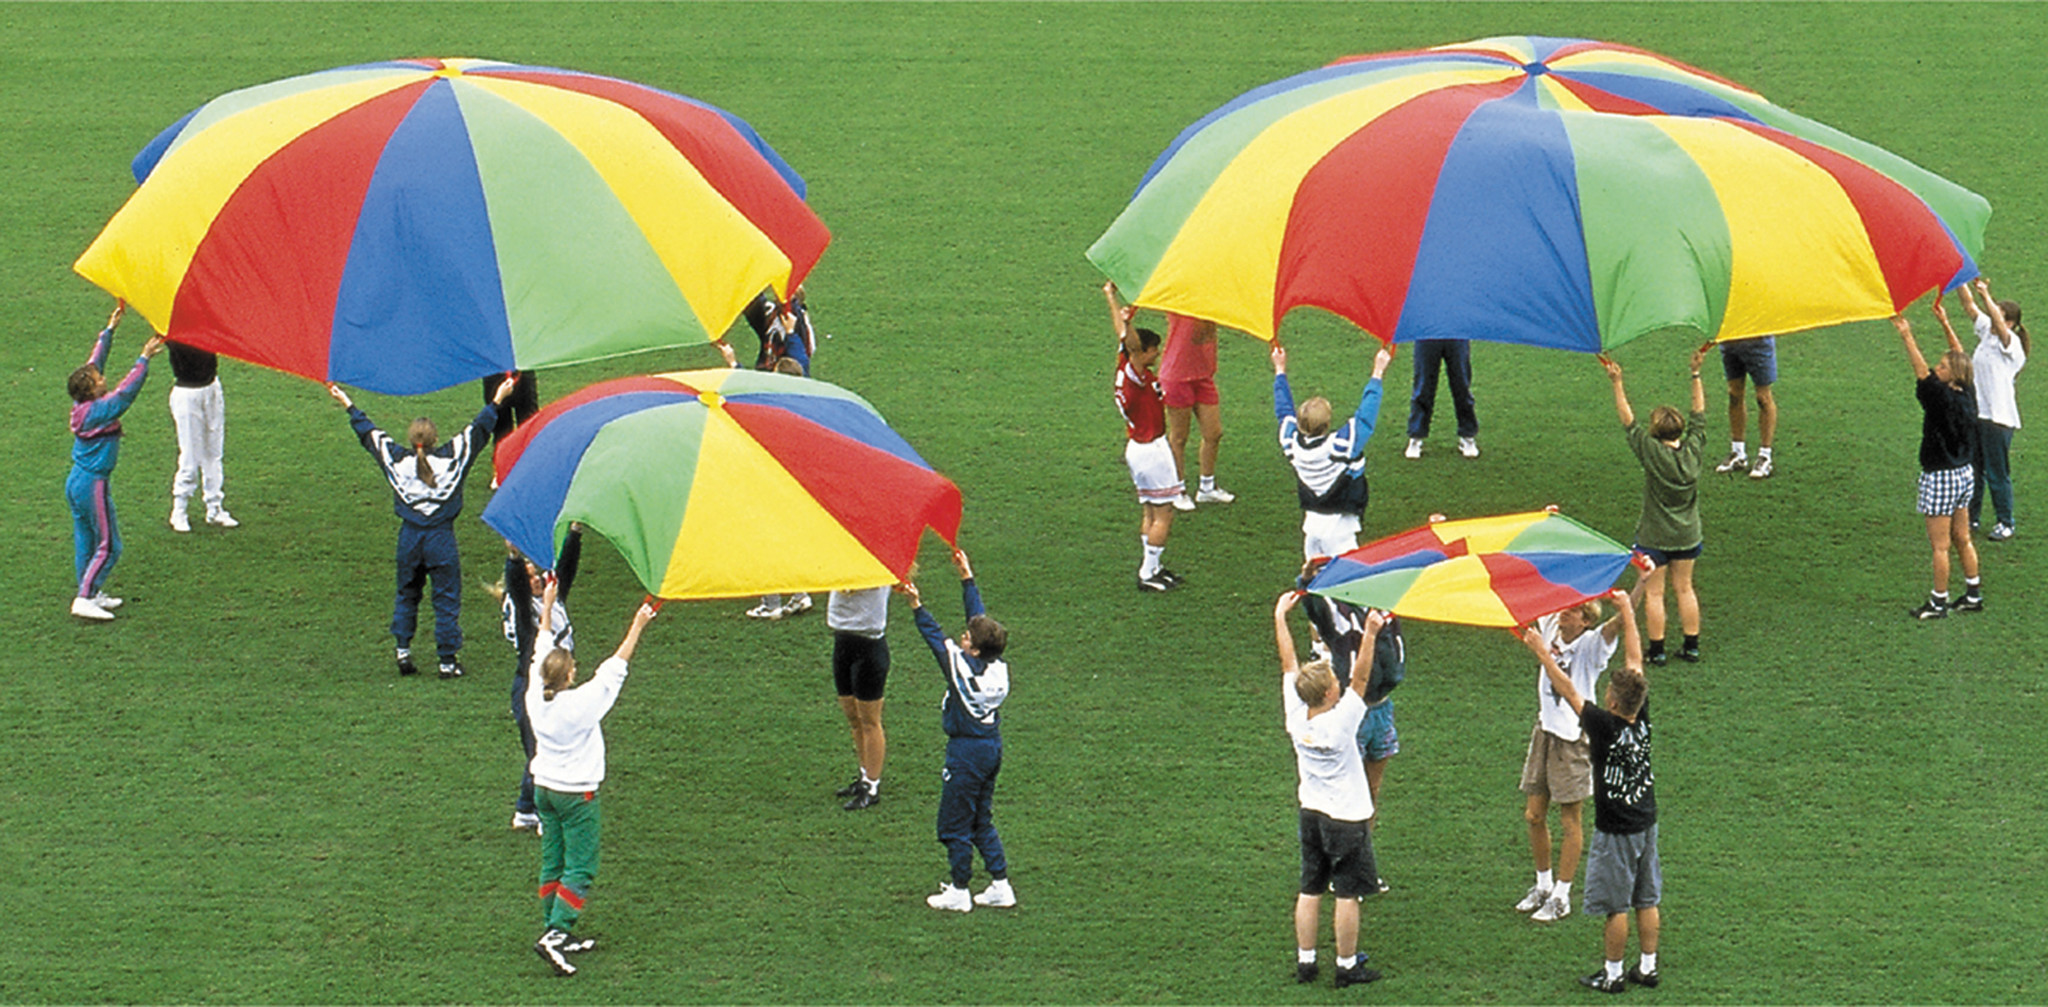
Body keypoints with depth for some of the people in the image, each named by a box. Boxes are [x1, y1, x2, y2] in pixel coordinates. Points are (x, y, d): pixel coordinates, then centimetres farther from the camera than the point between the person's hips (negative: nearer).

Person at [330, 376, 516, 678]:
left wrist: (348, 406, 24)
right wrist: (497, 401, 11)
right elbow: (478, 431, 0)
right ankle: (448, 661, 4)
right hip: (441, 539, -2)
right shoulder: (451, 458, -9)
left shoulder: (397, 459, -3)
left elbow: (370, 434, 10)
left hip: (409, 537, 2)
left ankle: (403, 650, 12)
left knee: (407, 594, 19)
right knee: (446, 599, 3)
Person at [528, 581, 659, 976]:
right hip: (577, 795, -6)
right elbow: (615, 668, -16)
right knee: (580, 869, -2)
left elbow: (541, 654, 6)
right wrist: (637, 627, -9)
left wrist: (547, 606, 15)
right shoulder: (582, 703, -23)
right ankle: (556, 933, -14)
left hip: (544, 790, 6)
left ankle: (558, 932, 18)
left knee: (552, 864, 13)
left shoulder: (536, 699, -8)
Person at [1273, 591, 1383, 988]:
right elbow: (1360, 680, -28)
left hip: (1311, 814, 6)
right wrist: (1369, 635, -34)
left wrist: (1280, 617, 4)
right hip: (1346, 818, -6)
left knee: (1309, 891, 13)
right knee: (1347, 895, 4)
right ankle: (1347, 967, 10)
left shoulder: (1295, 716, -11)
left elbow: (1289, 665, -3)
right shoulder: (1340, 723, -25)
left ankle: (1305, 961, 19)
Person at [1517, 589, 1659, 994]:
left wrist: (1543, 653, -15)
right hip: (1646, 824, 6)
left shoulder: (1604, 726, -25)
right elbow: (1634, 662, 1)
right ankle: (1648, 967, 22)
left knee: (1615, 906, 3)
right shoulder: (1642, 720, -8)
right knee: (1647, 900, 14)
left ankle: (1613, 974, 11)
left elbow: (1568, 691, -21)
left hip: (1615, 832, -6)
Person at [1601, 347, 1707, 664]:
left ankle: (1656, 649, 7)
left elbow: (1629, 422, -16)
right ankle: (1691, 645, 18)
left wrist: (1618, 384, -15)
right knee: (1684, 588, 15)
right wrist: (1696, 374, 6)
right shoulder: (1692, 451, -9)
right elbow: (1699, 416, 2)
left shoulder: (1651, 452, -20)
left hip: (1654, 536, -5)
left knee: (1653, 592, 4)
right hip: (1687, 535, 5)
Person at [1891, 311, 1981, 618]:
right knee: (1962, 539, 18)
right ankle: (1973, 595, 25)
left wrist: (1906, 336, -31)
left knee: (1940, 545, 1)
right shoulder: (1967, 395, -1)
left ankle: (1938, 603, 7)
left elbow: (1923, 373, -30)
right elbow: (1961, 358, 11)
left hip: (1941, 478, -8)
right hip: (1963, 474, 8)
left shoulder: (1943, 399, -22)